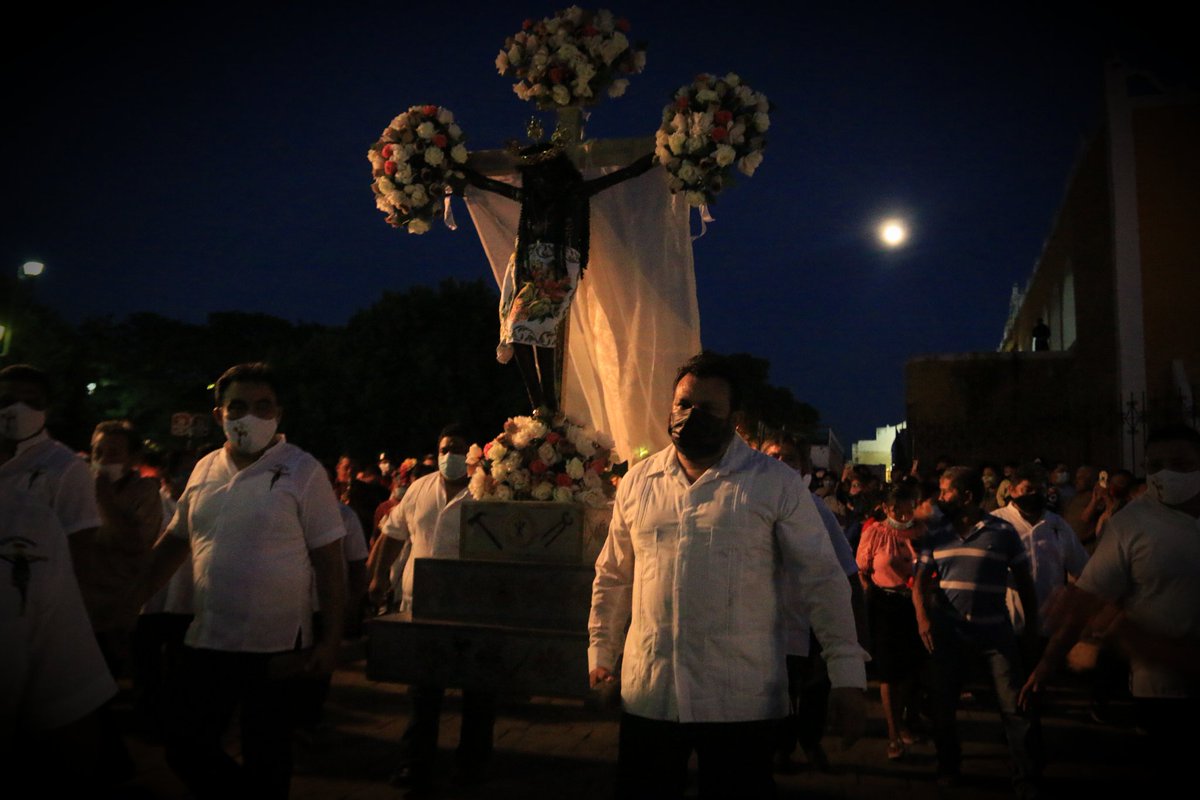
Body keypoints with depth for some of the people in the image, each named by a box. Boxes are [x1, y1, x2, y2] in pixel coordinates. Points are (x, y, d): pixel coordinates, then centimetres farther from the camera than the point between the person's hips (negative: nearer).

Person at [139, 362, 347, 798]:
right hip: (205, 642, 5)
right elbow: (174, 541, 17)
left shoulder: (303, 472, -9)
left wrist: (331, 638, -13)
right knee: (185, 750, 14)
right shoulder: (204, 469, 5)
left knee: (266, 762, 10)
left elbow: (329, 561, -10)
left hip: (277, 647, -5)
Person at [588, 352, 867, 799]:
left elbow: (823, 581, -4)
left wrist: (847, 677, -7)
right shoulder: (637, 482, 7)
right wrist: (601, 652, 17)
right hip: (646, 695, 3)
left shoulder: (776, 485, -4)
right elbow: (612, 577, 15)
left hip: (742, 700, -3)